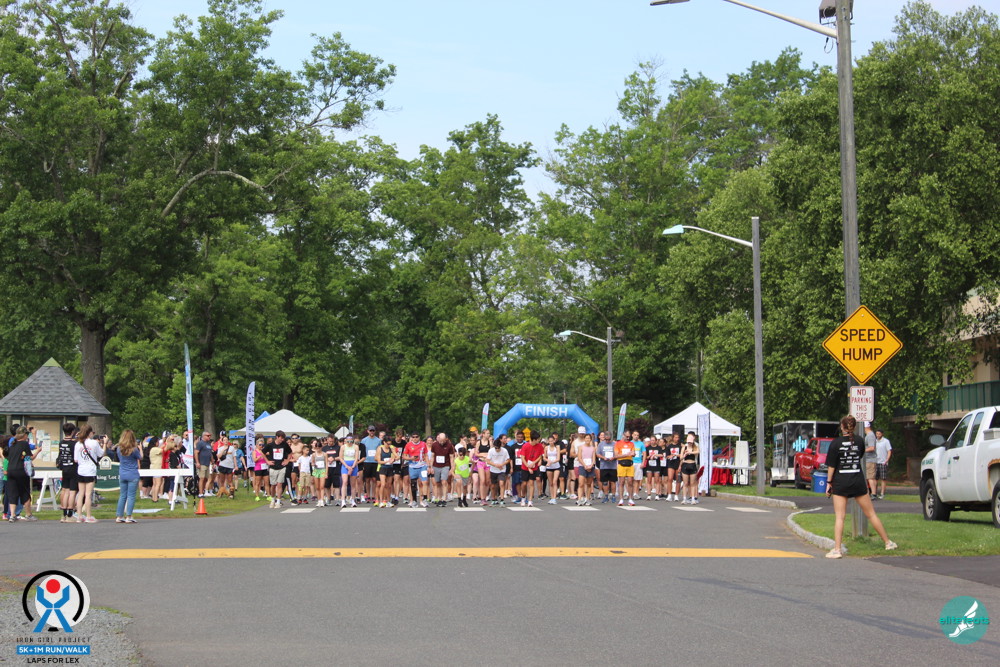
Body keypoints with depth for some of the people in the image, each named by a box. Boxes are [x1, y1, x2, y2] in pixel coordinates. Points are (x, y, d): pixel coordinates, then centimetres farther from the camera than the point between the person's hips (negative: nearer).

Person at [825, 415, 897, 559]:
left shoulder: (835, 443, -7)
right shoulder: (859, 441, 1)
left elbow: (831, 466, -7)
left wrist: (829, 483, -1)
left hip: (840, 483, -2)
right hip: (858, 482, 2)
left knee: (839, 517, 0)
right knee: (871, 514, 11)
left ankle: (837, 549, -7)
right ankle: (888, 543, 19)